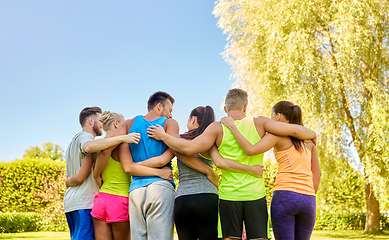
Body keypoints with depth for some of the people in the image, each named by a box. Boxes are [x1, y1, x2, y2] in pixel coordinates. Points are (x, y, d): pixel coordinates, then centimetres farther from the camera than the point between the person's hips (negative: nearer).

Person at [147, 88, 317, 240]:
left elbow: (189, 148, -12)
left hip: (228, 196, 0)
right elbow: (293, 130, -4)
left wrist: (162, 136, 2)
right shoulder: (258, 123, 1)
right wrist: (312, 134, 18)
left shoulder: (218, 128, -2)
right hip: (255, 196, 0)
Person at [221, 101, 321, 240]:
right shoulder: (308, 138, 16)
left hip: (284, 196, -5)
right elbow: (317, 173, 17)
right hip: (308, 200, 5)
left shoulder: (277, 134, 0)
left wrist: (232, 126, -6)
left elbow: (250, 150, -15)